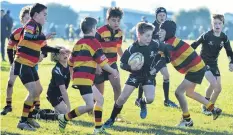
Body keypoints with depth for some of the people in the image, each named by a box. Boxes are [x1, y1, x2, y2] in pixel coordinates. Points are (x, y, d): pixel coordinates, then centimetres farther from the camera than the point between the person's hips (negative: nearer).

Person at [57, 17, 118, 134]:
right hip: (85, 79, -10)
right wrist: (113, 71, 7)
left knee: (100, 99, 18)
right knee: (90, 106, -14)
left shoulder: (78, 43, 18)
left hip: (78, 77, 10)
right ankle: (65, 118, -8)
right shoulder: (94, 43, -6)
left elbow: (71, 63, 22)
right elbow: (102, 63, -8)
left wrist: (73, 78, 33)